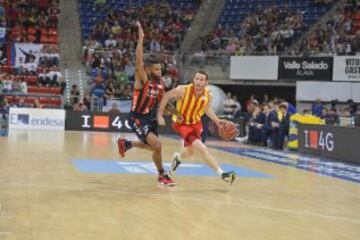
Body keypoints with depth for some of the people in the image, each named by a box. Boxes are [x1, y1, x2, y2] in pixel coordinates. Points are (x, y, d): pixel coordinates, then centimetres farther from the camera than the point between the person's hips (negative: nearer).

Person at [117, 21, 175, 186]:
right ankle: (162, 176, -1)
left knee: (152, 147, 24)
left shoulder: (160, 83, 1)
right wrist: (141, 38, -37)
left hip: (150, 117, 8)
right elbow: (139, 60, -34)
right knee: (157, 145, -21)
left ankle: (126, 144, 49)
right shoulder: (142, 80, -19)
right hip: (137, 118, -8)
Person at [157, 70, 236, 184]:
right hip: (182, 123, -6)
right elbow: (166, 96, -14)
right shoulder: (183, 90, -27)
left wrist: (217, 121, -3)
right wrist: (160, 116, -17)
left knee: (190, 151, 23)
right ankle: (222, 174, -18)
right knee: (202, 148, -21)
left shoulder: (208, 95, -14)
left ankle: (178, 157, 58)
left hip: (195, 123, 6)